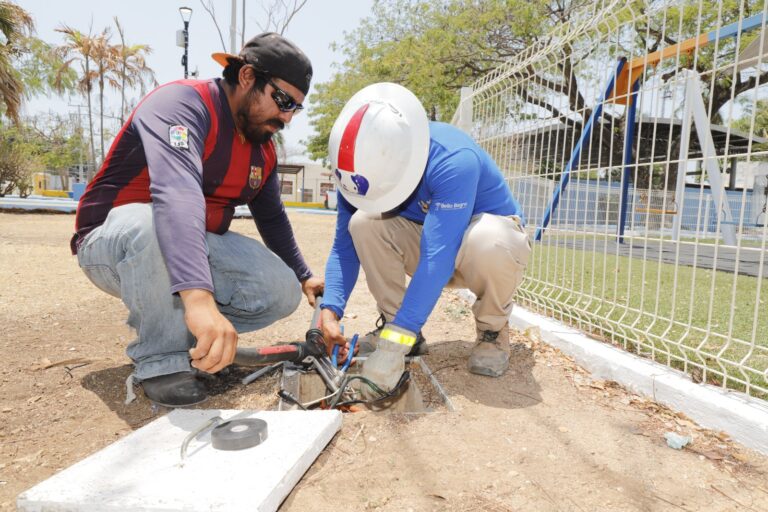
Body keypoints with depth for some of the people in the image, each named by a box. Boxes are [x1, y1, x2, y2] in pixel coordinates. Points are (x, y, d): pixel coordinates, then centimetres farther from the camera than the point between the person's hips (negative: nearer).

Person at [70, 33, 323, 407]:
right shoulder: (183, 102, -22)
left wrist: (302, 276, 20)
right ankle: (162, 360, -19)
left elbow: (272, 218, 16)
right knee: (151, 223, -40)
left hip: (192, 249, 6)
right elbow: (176, 192, -41)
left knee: (282, 292, -12)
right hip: (113, 243, -6)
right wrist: (198, 296, -55)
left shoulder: (263, 151, 2)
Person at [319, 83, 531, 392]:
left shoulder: (453, 160, -35)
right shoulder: (365, 169, -17)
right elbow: (344, 246, -12)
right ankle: (392, 322, -6)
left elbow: (438, 258, -42)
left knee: (486, 239, -40)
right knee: (363, 224, -22)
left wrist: (395, 345, -46)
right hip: (430, 241, 4)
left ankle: (493, 330, -10)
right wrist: (330, 310, -27)